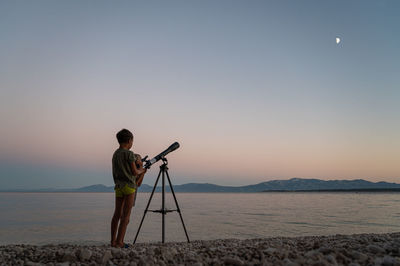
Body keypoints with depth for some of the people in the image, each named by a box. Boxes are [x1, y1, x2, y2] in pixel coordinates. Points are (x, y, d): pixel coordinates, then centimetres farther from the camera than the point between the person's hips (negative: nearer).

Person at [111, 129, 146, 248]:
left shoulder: (115, 154, 12)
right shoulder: (129, 154, -11)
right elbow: (135, 172, -11)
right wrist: (141, 170, 11)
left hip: (118, 185, 7)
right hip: (129, 185, -7)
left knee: (117, 214, 10)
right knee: (126, 215, -2)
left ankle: (113, 241, 13)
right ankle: (119, 242, -2)